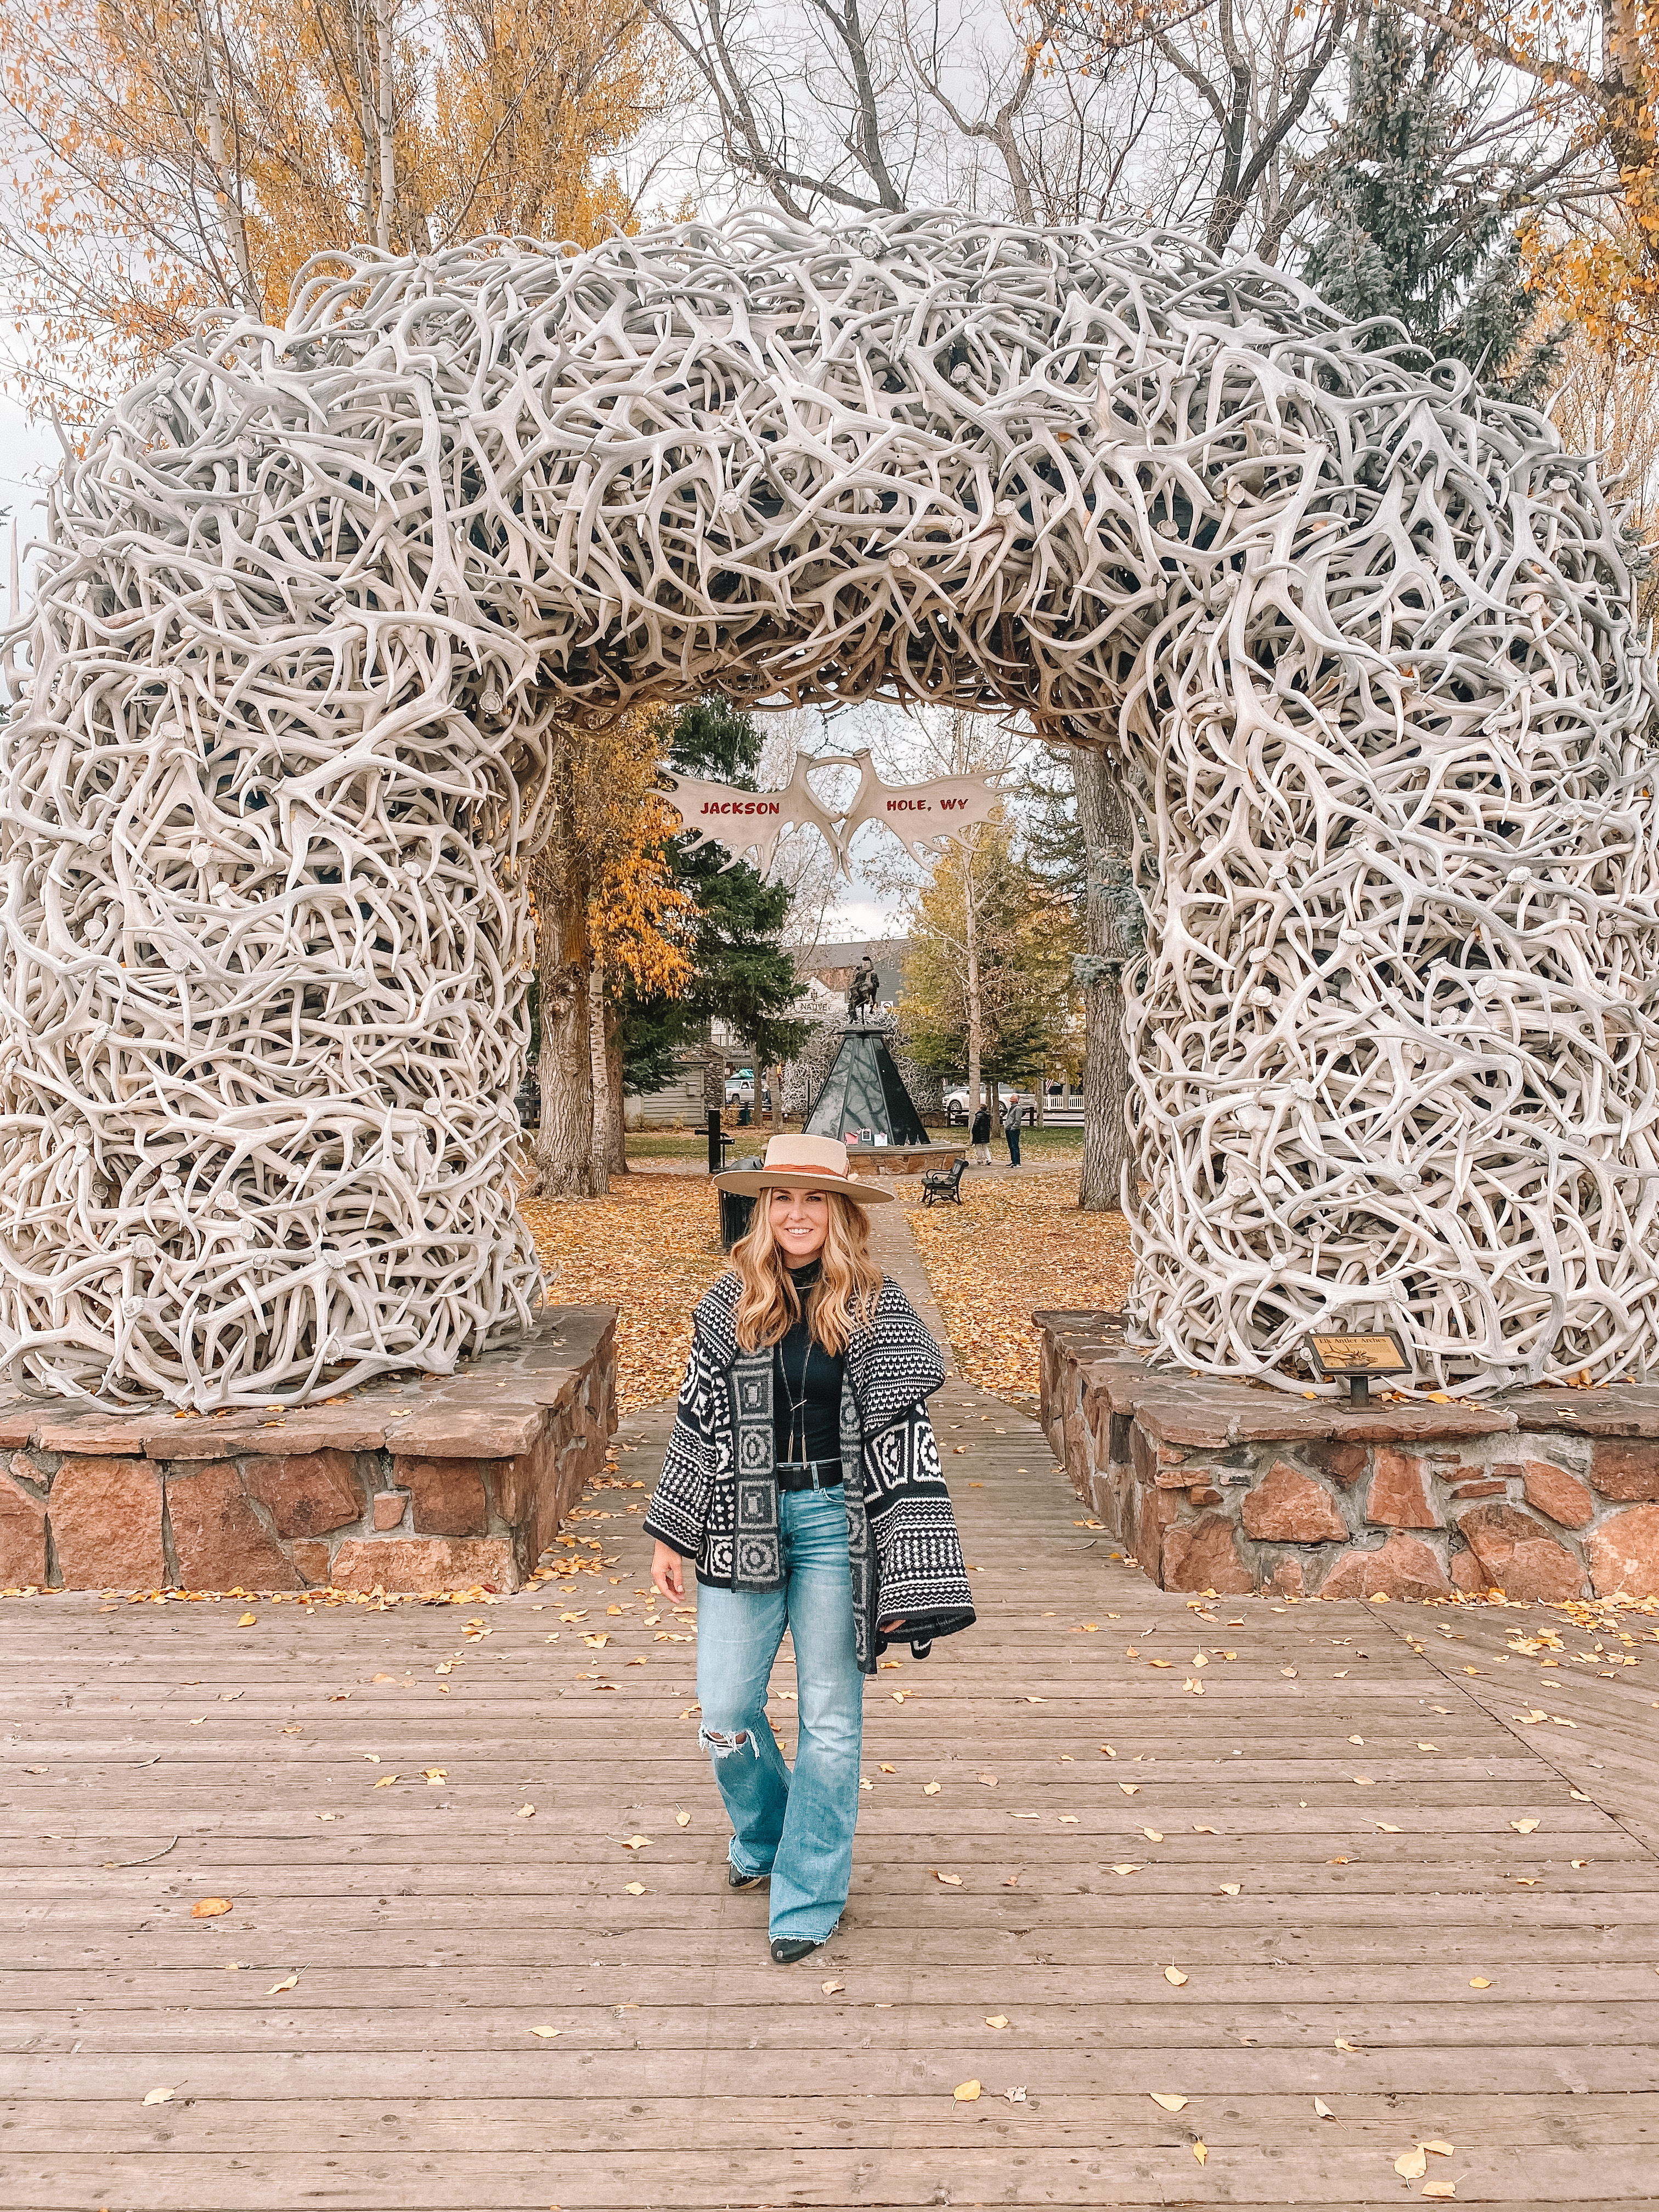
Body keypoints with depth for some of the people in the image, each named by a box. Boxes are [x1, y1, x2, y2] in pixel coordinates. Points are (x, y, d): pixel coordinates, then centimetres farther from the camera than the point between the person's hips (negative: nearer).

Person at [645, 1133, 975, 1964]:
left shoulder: (875, 1309, -6)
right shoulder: (728, 1304, 0)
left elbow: (904, 1437, -6)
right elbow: (697, 1419, 6)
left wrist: (906, 1576, -9)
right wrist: (669, 1538, 6)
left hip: (834, 1521, -2)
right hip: (742, 1522, 2)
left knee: (830, 1719, 6)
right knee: (724, 1713, 7)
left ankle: (807, 1897, 24)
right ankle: (763, 1838, 38)